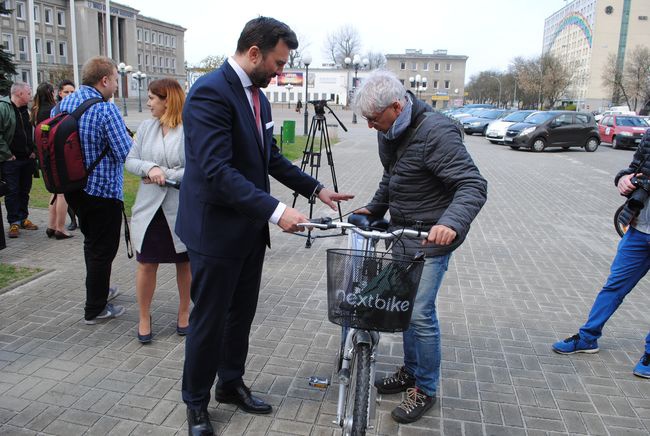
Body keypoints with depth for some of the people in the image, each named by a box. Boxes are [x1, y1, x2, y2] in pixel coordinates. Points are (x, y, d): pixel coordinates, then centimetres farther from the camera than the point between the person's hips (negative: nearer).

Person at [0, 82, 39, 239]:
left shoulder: (27, 110, 12)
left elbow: (34, 132, 19)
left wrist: (34, 151, 7)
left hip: (28, 159, 6)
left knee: (25, 191, 13)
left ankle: (23, 218, 23)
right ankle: (14, 223, 6)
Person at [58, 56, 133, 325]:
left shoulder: (63, 103, 3)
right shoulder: (105, 109, -20)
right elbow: (126, 154, -22)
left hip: (73, 189, 8)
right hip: (103, 190, -8)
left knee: (91, 242, 24)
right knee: (102, 249, 5)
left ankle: (98, 290, 41)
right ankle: (95, 309, 16)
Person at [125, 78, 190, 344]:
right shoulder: (146, 127, 4)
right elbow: (130, 161, 5)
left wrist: (166, 175, -17)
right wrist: (149, 168, -16)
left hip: (182, 209, -3)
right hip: (149, 207, 4)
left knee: (184, 264, 14)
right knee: (146, 264, 7)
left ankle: (184, 312, 33)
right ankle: (144, 317, 25)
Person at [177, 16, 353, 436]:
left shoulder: (258, 96, 9)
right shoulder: (210, 92, -20)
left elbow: (272, 158, 16)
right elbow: (216, 171, -28)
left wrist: (316, 188, 9)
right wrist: (275, 210, -33)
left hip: (250, 228, 8)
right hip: (217, 230, -8)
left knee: (241, 313, 19)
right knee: (209, 320, 7)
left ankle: (231, 382, 40)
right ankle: (196, 402, 28)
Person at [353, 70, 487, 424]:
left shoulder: (436, 132, -23)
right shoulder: (389, 131, 3)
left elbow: (473, 185, -28)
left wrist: (452, 222, -44)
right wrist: (374, 208, 10)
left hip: (431, 238, -8)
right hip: (400, 232, 8)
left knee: (420, 313, -4)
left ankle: (425, 389, 16)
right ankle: (411, 371, 36)